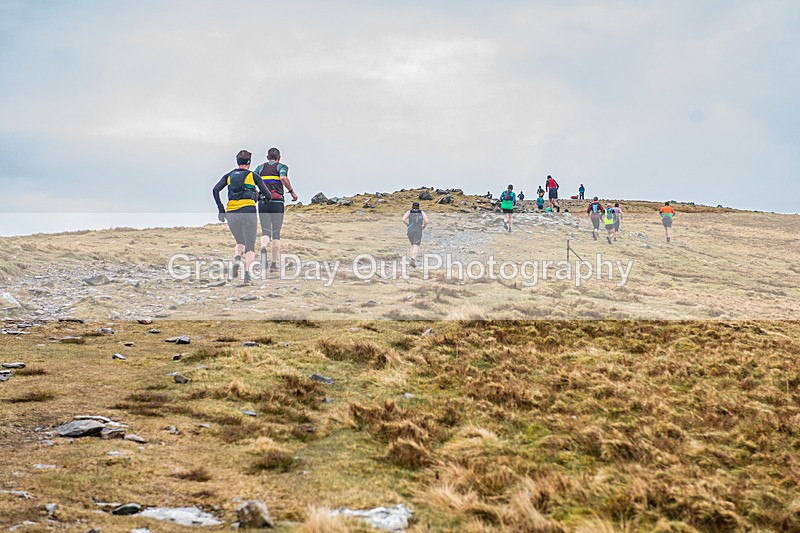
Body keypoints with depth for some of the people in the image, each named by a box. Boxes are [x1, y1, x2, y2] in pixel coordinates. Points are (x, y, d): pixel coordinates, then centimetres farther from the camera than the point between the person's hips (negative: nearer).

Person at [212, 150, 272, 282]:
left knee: (240, 242, 21)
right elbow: (267, 193, 4)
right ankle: (247, 269, -21)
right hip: (248, 211, -3)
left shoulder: (228, 175, 14)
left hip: (231, 213, 3)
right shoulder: (253, 175, 7)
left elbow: (215, 190, 2)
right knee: (250, 246, 1)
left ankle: (237, 258, -9)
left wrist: (221, 209, 5)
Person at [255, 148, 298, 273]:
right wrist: (292, 192, -5)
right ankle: (274, 263, 6)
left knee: (265, 231, 0)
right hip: (277, 202, -1)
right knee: (276, 233, 8)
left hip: (263, 202, 2)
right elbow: (284, 178, -15)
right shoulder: (281, 167, 7)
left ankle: (263, 248, -34)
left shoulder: (260, 167, 15)